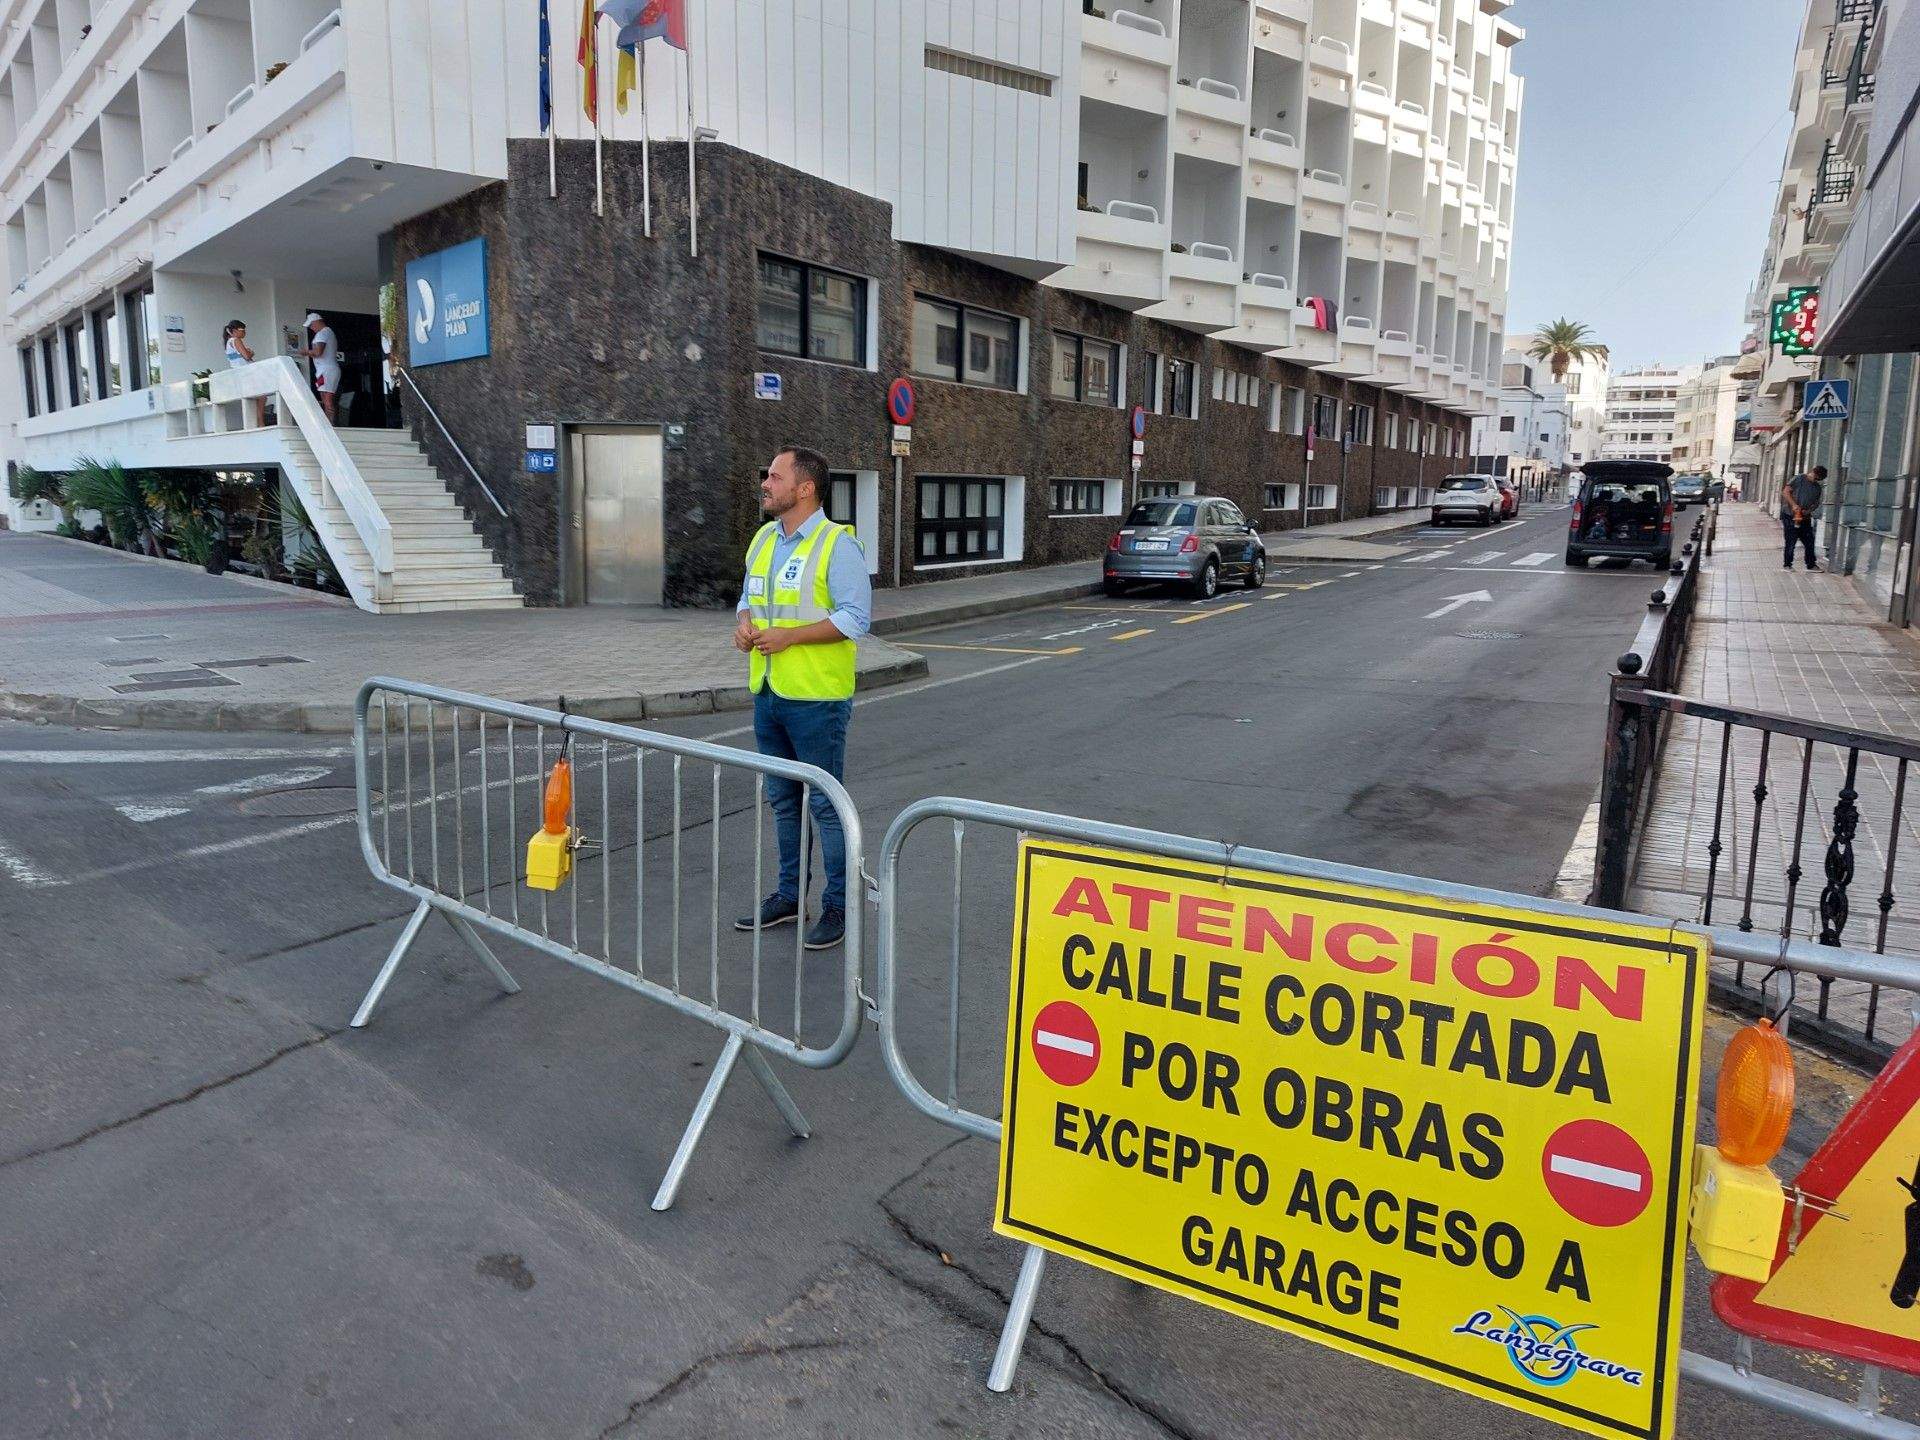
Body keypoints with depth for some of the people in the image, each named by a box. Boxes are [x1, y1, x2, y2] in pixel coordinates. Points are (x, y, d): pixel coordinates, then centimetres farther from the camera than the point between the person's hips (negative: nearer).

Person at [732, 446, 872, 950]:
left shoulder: (838, 544, -13)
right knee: (782, 800, 17)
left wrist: (787, 636, -21)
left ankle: (839, 905, 13)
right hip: (767, 693, 8)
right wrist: (744, 624, -1)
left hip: (815, 699, -8)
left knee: (826, 805, 1)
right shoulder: (763, 539, 12)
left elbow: (855, 617, -18)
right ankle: (791, 895, 30)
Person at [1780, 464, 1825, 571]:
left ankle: (1811, 565, 13)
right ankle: (1788, 564, 8)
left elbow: (1816, 503, 14)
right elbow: (1786, 491, -10)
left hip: (1805, 518, 5)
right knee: (1790, 542, -2)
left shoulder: (1818, 487, 12)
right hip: (1790, 516, -5)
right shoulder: (1799, 479, -4)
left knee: (1809, 542, 4)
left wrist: (1808, 511, -8)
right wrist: (1794, 505, -22)